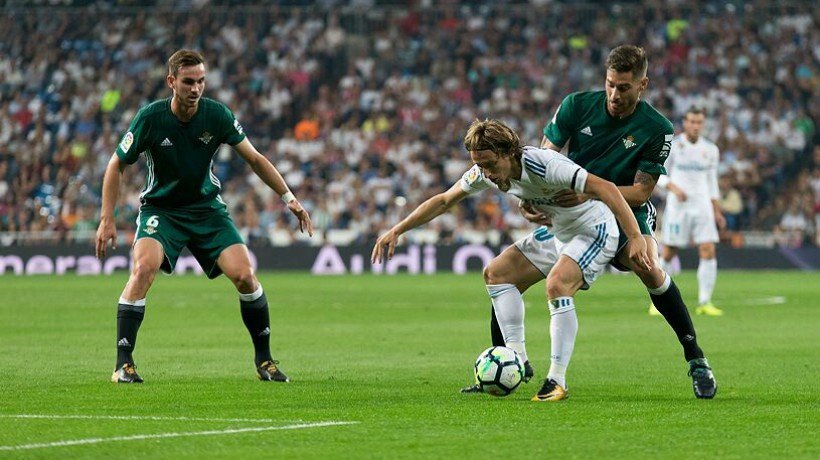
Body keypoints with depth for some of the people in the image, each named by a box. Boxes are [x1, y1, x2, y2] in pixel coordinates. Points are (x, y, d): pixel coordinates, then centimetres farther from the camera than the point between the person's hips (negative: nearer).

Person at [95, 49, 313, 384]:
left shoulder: (217, 115, -11)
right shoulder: (150, 117, -17)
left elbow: (254, 159, 1)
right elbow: (117, 165, -5)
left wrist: (289, 198, -3)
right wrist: (107, 220, -11)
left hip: (206, 206, 2)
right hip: (160, 208, -2)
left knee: (244, 275, -13)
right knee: (144, 268, -28)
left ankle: (264, 359, 8)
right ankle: (123, 364, -21)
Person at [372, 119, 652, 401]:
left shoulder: (544, 166, -33)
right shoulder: (485, 172, -9)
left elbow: (605, 188, -35)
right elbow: (444, 201, 5)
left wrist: (635, 238, -41)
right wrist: (397, 231, 0)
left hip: (595, 229, -9)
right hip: (558, 231, 9)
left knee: (557, 285, -30)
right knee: (497, 274, 3)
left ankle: (557, 380, -23)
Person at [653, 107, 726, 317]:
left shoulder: (710, 150, 8)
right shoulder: (672, 146, -2)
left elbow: (712, 182, 15)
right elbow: (660, 175, 2)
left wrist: (717, 212, 11)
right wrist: (673, 188, -17)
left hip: (702, 206, 3)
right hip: (677, 206, -3)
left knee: (708, 252, -9)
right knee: (668, 254, -1)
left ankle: (704, 302, -4)